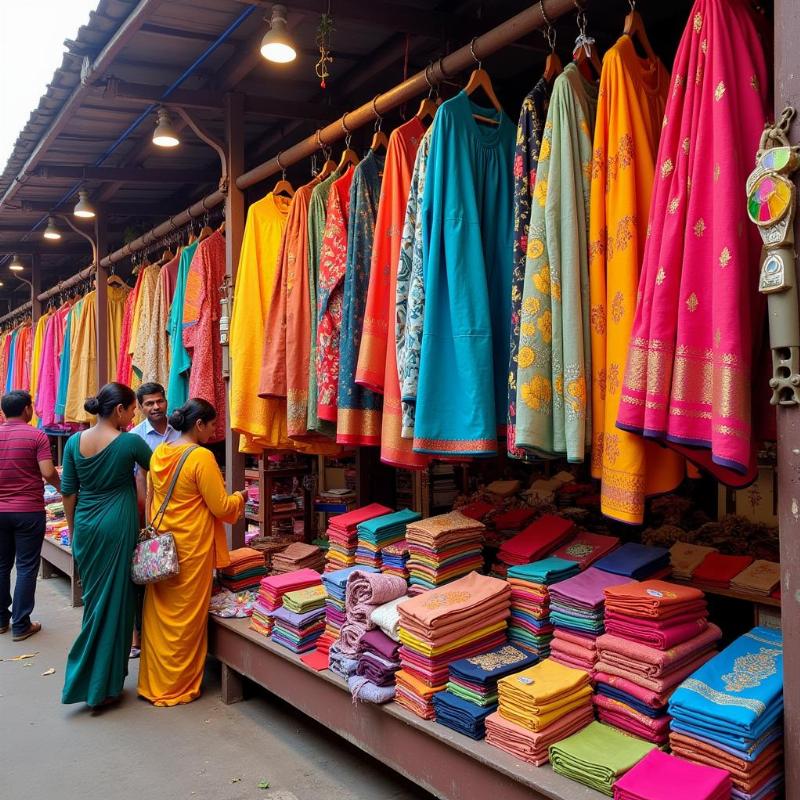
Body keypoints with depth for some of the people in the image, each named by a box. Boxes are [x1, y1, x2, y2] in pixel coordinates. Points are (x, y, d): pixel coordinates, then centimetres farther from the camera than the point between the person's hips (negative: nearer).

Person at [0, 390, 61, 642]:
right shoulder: (37, 436, -10)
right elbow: (48, 473, -17)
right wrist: (61, 485, 3)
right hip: (29, 511, -4)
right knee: (26, 567, 2)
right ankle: (20, 625, 5)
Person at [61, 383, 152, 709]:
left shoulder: (75, 442, 2)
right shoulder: (130, 443, -12)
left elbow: (68, 492, 7)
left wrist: (74, 529, 18)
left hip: (85, 526, 6)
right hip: (117, 526, -5)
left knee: (93, 597, 18)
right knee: (113, 600, 4)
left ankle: (86, 678, 30)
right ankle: (102, 684, 12)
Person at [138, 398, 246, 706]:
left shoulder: (159, 453, 4)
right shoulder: (202, 457, -17)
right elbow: (221, 507, -13)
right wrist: (239, 497, 6)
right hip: (190, 547, -7)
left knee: (159, 613, 15)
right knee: (184, 617, 5)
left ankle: (153, 683, 27)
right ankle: (177, 688, 17)